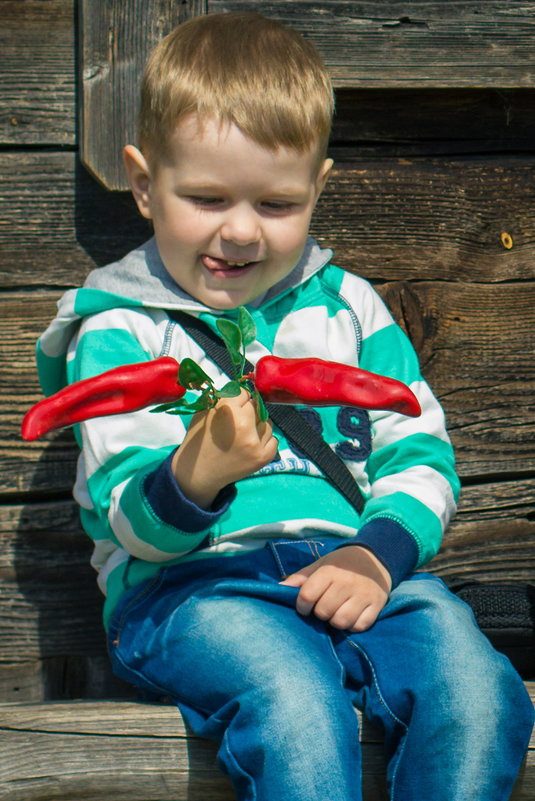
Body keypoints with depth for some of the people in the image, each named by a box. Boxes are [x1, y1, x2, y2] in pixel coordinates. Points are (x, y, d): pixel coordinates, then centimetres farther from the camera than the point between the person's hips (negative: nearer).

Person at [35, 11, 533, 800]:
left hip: (347, 565, 4)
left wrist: (380, 551, -8)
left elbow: (420, 452, 14)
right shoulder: (119, 332, 3)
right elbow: (134, 525, -5)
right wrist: (193, 479, -30)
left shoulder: (348, 306, 16)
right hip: (185, 579, -3)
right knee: (296, 706, -35)